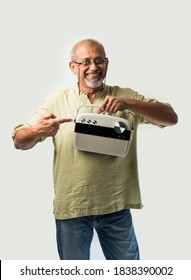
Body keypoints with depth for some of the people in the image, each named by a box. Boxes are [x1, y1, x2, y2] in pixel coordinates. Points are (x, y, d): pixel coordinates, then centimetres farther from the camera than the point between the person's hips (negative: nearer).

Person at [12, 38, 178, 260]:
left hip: (116, 205, 1)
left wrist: (128, 104, -23)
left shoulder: (125, 97, 2)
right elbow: (19, 141, 0)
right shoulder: (57, 101, 0)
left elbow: (171, 118, -8)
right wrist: (36, 131, -24)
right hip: (71, 207, 0)